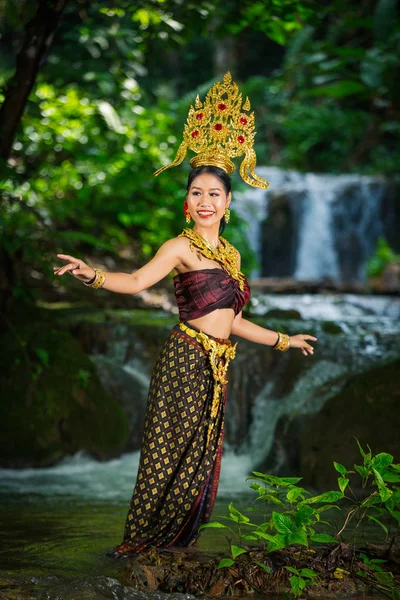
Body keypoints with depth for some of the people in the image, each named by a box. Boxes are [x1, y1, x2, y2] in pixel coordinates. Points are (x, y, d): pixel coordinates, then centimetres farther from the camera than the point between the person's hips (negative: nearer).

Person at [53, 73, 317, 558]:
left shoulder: (230, 254, 17)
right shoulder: (182, 247, -5)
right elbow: (138, 281, -21)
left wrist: (283, 340, 30)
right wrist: (94, 276, -39)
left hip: (217, 364, 7)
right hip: (186, 358, -7)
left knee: (202, 457, 8)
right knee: (171, 451, -7)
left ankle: (178, 544, 15)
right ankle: (140, 542, -1)